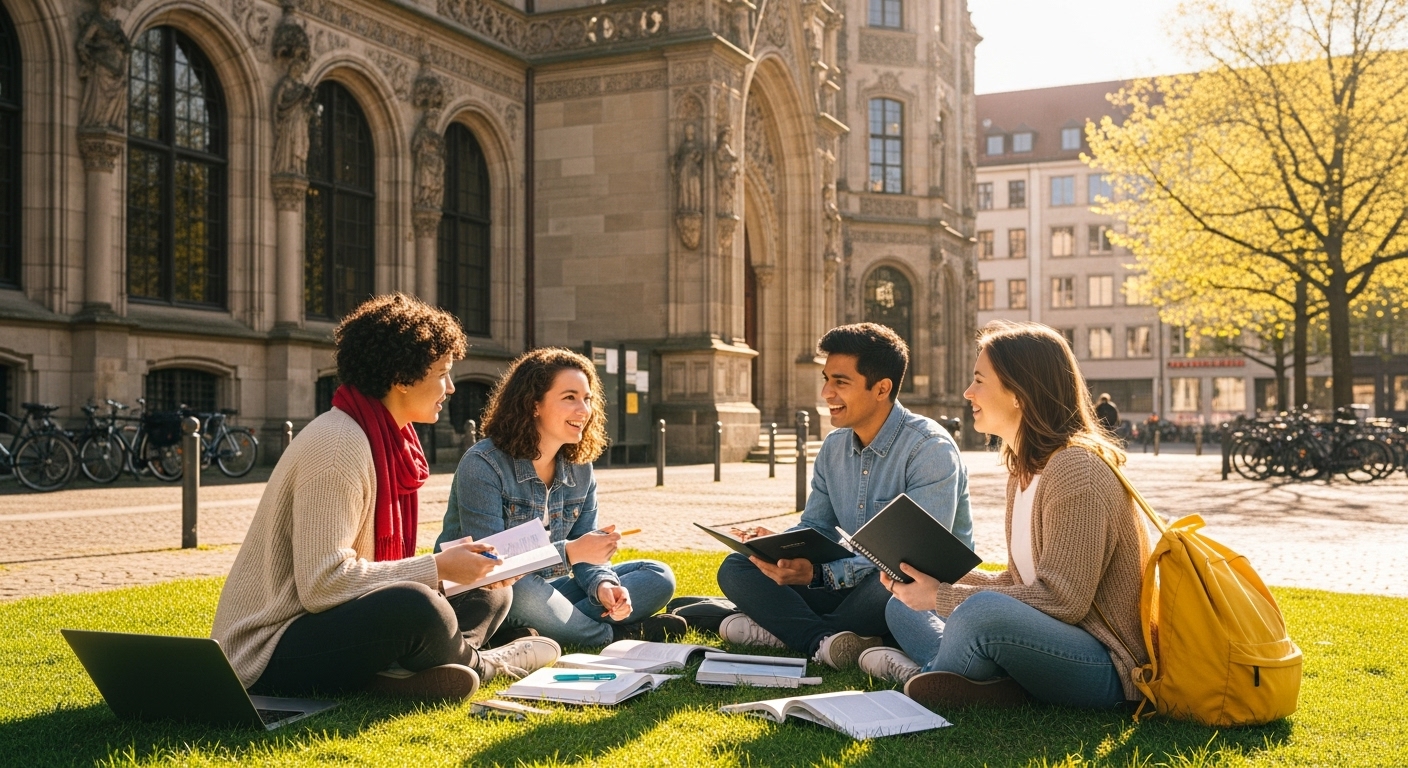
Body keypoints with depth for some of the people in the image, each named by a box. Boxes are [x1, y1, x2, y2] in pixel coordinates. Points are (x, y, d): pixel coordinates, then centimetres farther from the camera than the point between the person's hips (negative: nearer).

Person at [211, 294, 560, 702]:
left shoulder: (389, 439, 7)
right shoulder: (338, 445, -21)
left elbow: (373, 562, 9)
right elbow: (322, 584, -26)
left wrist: (464, 565, -3)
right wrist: (437, 568, -20)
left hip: (333, 625, 10)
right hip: (271, 651, -10)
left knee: (491, 593, 11)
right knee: (415, 607, -34)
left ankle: (401, 671, -14)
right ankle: (475, 662, -2)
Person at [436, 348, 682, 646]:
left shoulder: (580, 470, 4)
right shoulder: (483, 465, -17)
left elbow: (585, 553, 2)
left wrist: (604, 585, -21)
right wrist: (569, 552, -31)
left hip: (545, 594, 7)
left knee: (658, 576, -3)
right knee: (524, 590, -41)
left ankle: (537, 635, -21)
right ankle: (615, 634, -13)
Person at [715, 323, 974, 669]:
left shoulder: (930, 449, -18)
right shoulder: (833, 448, 6)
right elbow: (814, 528, 12)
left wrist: (819, 573, -34)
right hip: (855, 585, 7)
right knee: (736, 569, -4)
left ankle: (785, 628, -19)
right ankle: (824, 640, -27)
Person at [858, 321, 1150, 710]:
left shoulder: (1075, 470, -18)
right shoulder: (1023, 469, 11)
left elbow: (1062, 601, -23)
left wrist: (943, 597, -18)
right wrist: (940, 578, 0)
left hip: (1105, 669, -10)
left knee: (982, 610, -37)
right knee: (902, 606, 12)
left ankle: (924, 677, -8)